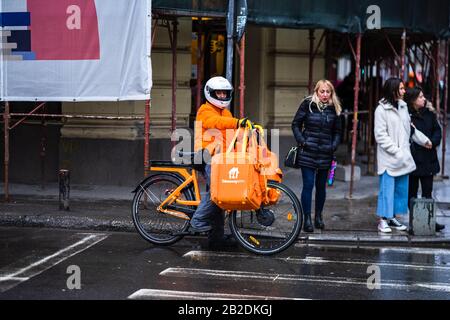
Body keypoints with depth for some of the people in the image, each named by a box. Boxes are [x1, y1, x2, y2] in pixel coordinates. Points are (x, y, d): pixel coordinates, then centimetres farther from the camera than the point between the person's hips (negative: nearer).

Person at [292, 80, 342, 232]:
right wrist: (301, 141, -9)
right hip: (308, 152, -3)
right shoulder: (307, 104, -3)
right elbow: (296, 124, 1)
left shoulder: (334, 109, 6)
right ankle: (307, 219, 2)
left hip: (325, 154, 3)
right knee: (308, 185, -4)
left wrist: (334, 146, 0)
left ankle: (318, 216, 25)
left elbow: (337, 131, 15)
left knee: (321, 186, 11)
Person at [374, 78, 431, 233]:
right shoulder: (382, 109, -10)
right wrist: (396, 151, -17)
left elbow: (410, 128, 23)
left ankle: (393, 217, 20)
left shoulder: (403, 106, 9)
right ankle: (383, 220, 4)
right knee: (387, 189, -4)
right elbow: (381, 136, -13)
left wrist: (424, 140, 27)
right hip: (388, 158, -7)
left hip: (403, 158, 7)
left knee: (401, 189, 10)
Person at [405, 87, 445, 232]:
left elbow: (437, 130, 9)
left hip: (428, 159, 5)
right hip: (412, 159, -5)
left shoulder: (429, 113, 6)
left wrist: (432, 142, -8)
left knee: (428, 191, 7)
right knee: (412, 192, 6)